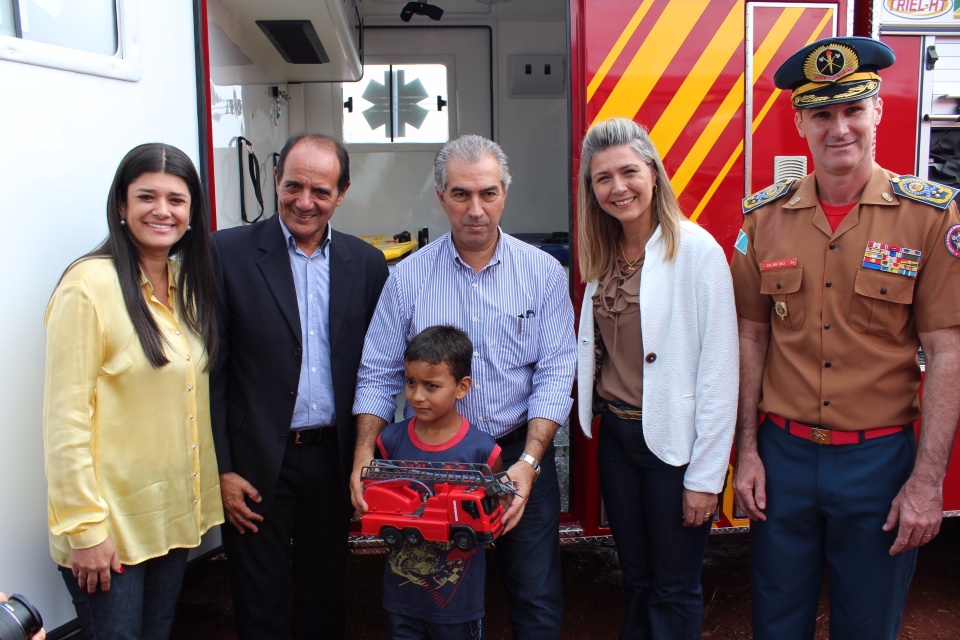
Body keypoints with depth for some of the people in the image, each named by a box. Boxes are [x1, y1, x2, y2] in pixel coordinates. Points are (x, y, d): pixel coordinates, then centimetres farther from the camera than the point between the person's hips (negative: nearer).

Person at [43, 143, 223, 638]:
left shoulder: (188, 281, 6)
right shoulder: (90, 285, -16)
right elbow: (66, 416, -16)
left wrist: (220, 480, 9)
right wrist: (84, 527, -16)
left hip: (174, 515, 7)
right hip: (110, 523, -6)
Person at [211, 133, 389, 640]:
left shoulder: (366, 264, 2)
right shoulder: (228, 252, -6)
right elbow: (210, 368, -6)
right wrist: (221, 469, -8)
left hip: (333, 459, 3)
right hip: (256, 463, -2)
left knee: (326, 597, 18)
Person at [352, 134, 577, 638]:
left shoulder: (543, 273, -4)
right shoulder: (408, 277, -2)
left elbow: (555, 374, -8)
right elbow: (378, 375, -1)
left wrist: (528, 461, -18)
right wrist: (365, 454, -14)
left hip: (521, 452, 0)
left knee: (537, 599, 8)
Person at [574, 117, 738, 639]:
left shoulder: (697, 250, -15)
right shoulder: (602, 254, 5)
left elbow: (719, 371, -16)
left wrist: (706, 475, -15)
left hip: (674, 440, -5)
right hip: (616, 435, 6)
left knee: (674, 591, 11)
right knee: (635, 579, 21)